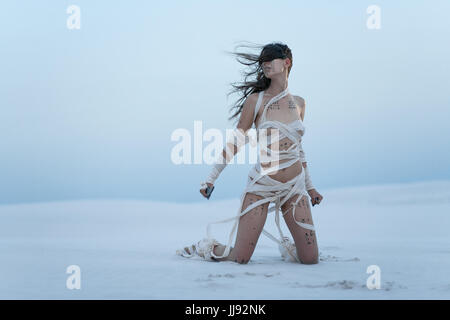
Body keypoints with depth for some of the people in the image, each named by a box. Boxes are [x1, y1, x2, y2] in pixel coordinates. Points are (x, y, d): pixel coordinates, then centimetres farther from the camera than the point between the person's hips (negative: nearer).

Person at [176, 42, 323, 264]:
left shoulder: (299, 103, 9)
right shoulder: (256, 100, -3)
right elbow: (236, 141, 0)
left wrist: (309, 186, 21)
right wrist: (212, 177, -3)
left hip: (294, 187, 4)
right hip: (261, 185, -3)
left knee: (311, 259, -2)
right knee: (240, 259, -4)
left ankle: (286, 246, 32)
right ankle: (206, 248, 27)